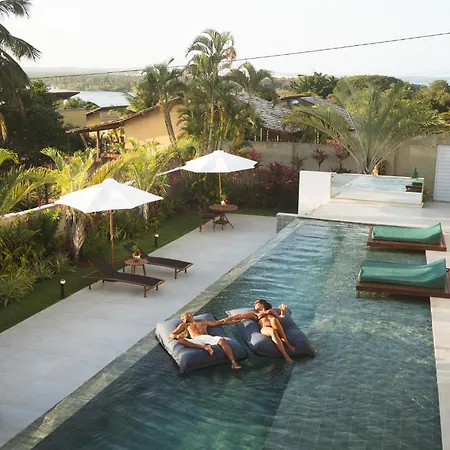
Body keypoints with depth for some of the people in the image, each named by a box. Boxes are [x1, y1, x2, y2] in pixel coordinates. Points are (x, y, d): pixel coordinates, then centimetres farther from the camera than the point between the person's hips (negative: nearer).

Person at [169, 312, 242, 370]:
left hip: (208, 337, 2)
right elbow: (171, 335, 20)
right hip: (196, 340, -1)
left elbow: (218, 322, 35)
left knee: (222, 340, -31)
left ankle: (233, 363, -38)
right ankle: (204, 347, -40)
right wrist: (177, 336, -6)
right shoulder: (184, 325, 30)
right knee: (180, 341, -33)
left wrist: (233, 320, 27)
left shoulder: (203, 322, 36)